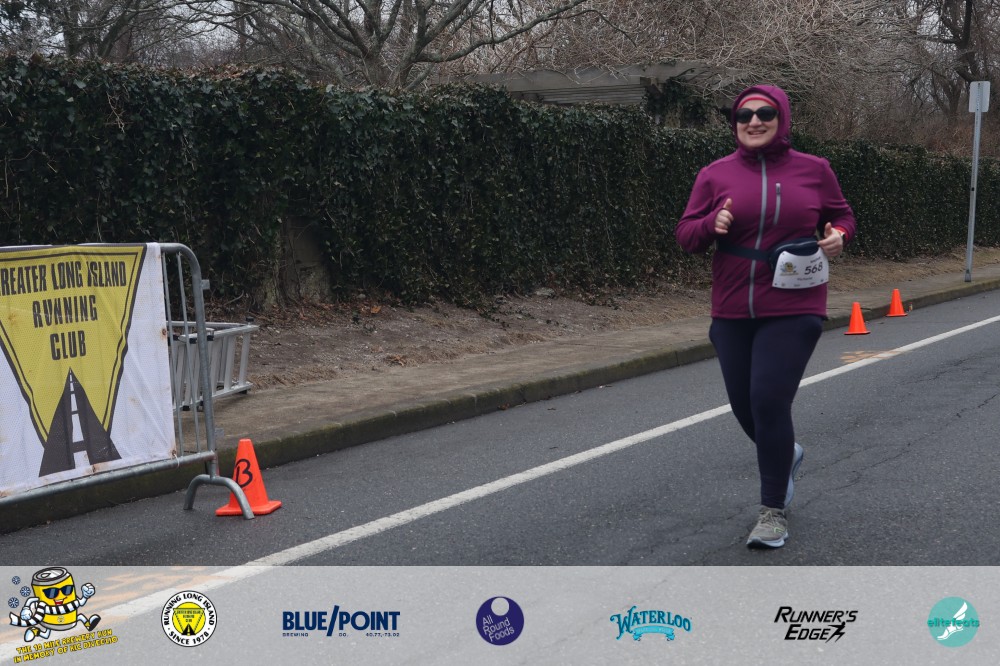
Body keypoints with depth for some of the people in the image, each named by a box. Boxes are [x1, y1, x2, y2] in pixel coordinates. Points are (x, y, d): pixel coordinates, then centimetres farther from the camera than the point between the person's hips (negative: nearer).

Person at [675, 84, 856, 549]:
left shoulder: (813, 169, 2)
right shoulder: (715, 175, 3)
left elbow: (842, 217, 16)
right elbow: (685, 235, 5)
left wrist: (838, 237, -7)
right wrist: (712, 224, -16)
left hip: (793, 310, -3)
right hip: (732, 311, 3)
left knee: (769, 400, -14)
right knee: (745, 405, 10)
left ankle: (774, 511, 1)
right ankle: (784, 454, 45)